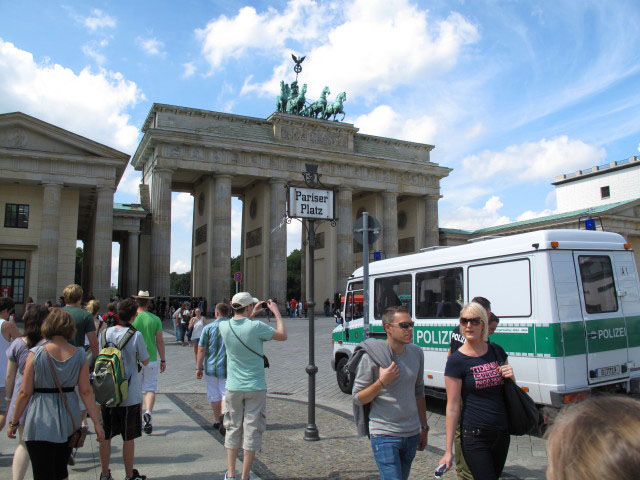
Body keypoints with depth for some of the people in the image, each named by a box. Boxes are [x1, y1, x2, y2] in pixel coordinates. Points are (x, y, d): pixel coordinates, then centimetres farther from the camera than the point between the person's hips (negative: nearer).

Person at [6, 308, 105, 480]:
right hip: (68, 421, 4)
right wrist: (96, 422, -2)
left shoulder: (36, 353, -12)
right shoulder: (79, 355, -5)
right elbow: (86, 391, -6)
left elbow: (25, 392, -9)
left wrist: (14, 422, 3)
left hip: (40, 423, -3)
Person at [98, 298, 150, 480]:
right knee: (128, 438, 9)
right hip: (130, 395, -4)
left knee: (106, 436, 15)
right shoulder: (136, 335, -15)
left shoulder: (106, 333, -3)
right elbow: (145, 361, -5)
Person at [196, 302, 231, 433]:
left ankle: (217, 421, 27)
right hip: (228, 368, 0)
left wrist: (198, 367, 1)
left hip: (211, 367, 1)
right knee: (226, 393, 2)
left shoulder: (208, 328, -5)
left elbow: (201, 350, -6)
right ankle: (224, 415, -24)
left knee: (214, 395, 15)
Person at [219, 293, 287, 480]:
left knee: (233, 430, 15)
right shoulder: (256, 327, -19)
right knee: (252, 431, 7)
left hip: (233, 387, 4)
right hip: (255, 387, -4)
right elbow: (283, 335, -5)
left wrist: (252, 315, 20)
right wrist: (276, 312, 4)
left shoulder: (224, 326, -6)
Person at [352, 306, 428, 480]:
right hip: (384, 435, -5)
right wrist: (382, 382, -22)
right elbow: (358, 399, -9)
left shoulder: (416, 353, 3)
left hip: (412, 434, 6)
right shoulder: (372, 356, -13)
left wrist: (424, 427, 17)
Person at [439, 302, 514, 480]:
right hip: (475, 436, -5)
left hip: (502, 432, 5)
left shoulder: (497, 351, 4)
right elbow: (453, 407, -10)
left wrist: (511, 377, -5)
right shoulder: (456, 360, -11)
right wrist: (448, 450, -11)